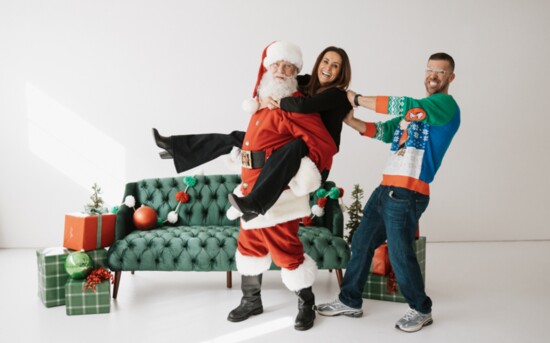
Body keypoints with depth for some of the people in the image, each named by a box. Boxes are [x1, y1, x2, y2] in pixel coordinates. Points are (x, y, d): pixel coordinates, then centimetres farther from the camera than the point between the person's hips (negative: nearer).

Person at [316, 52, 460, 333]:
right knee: (361, 243, 12)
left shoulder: (447, 105, -6)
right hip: (386, 188, 9)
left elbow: (404, 106, -18)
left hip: (408, 193, -8)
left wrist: (357, 99, -12)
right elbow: (384, 131, 15)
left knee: (399, 253, -5)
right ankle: (349, 302, 27)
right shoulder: (416, 109, 21)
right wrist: (350, 121, 0)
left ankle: (421, 310, 17)